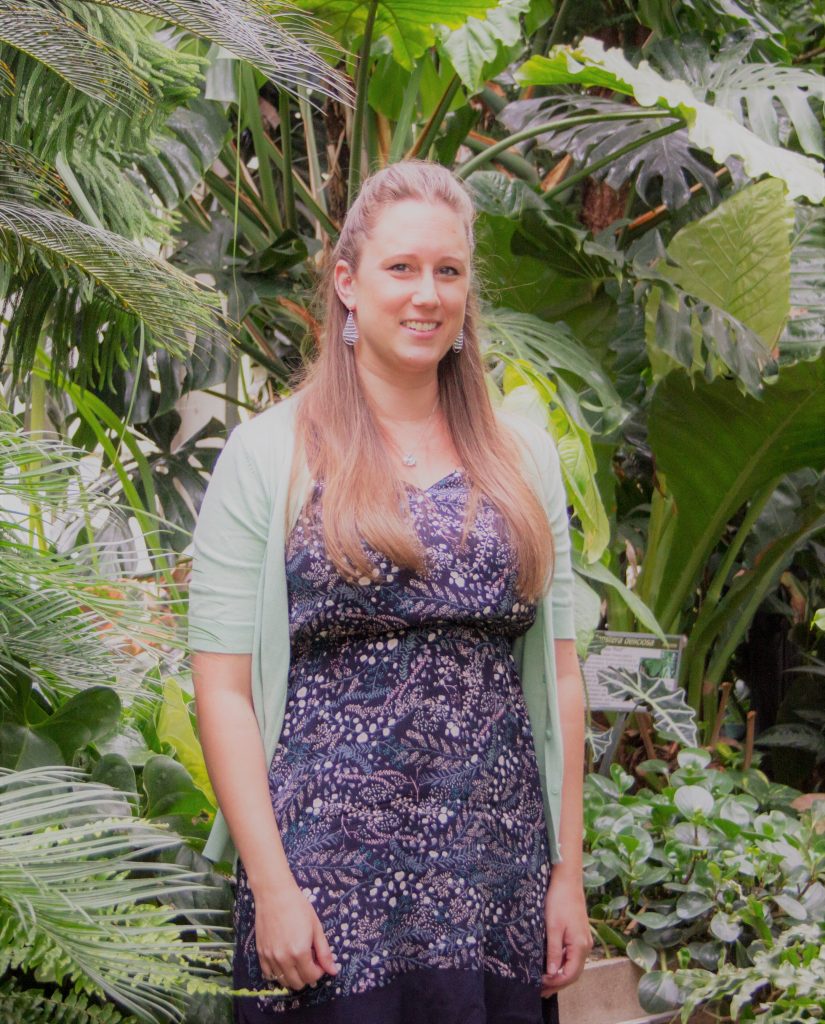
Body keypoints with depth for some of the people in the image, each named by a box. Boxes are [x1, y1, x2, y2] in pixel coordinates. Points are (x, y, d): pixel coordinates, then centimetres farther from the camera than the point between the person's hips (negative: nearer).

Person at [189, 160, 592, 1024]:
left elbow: (559, 676, 10)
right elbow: (223, 687, -5)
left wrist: (568, 873, 6)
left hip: (501, 887, 3)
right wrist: (271, 886, -11)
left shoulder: (523, 457, 10)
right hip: (329, 885, -3)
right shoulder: (268, 454, -1)